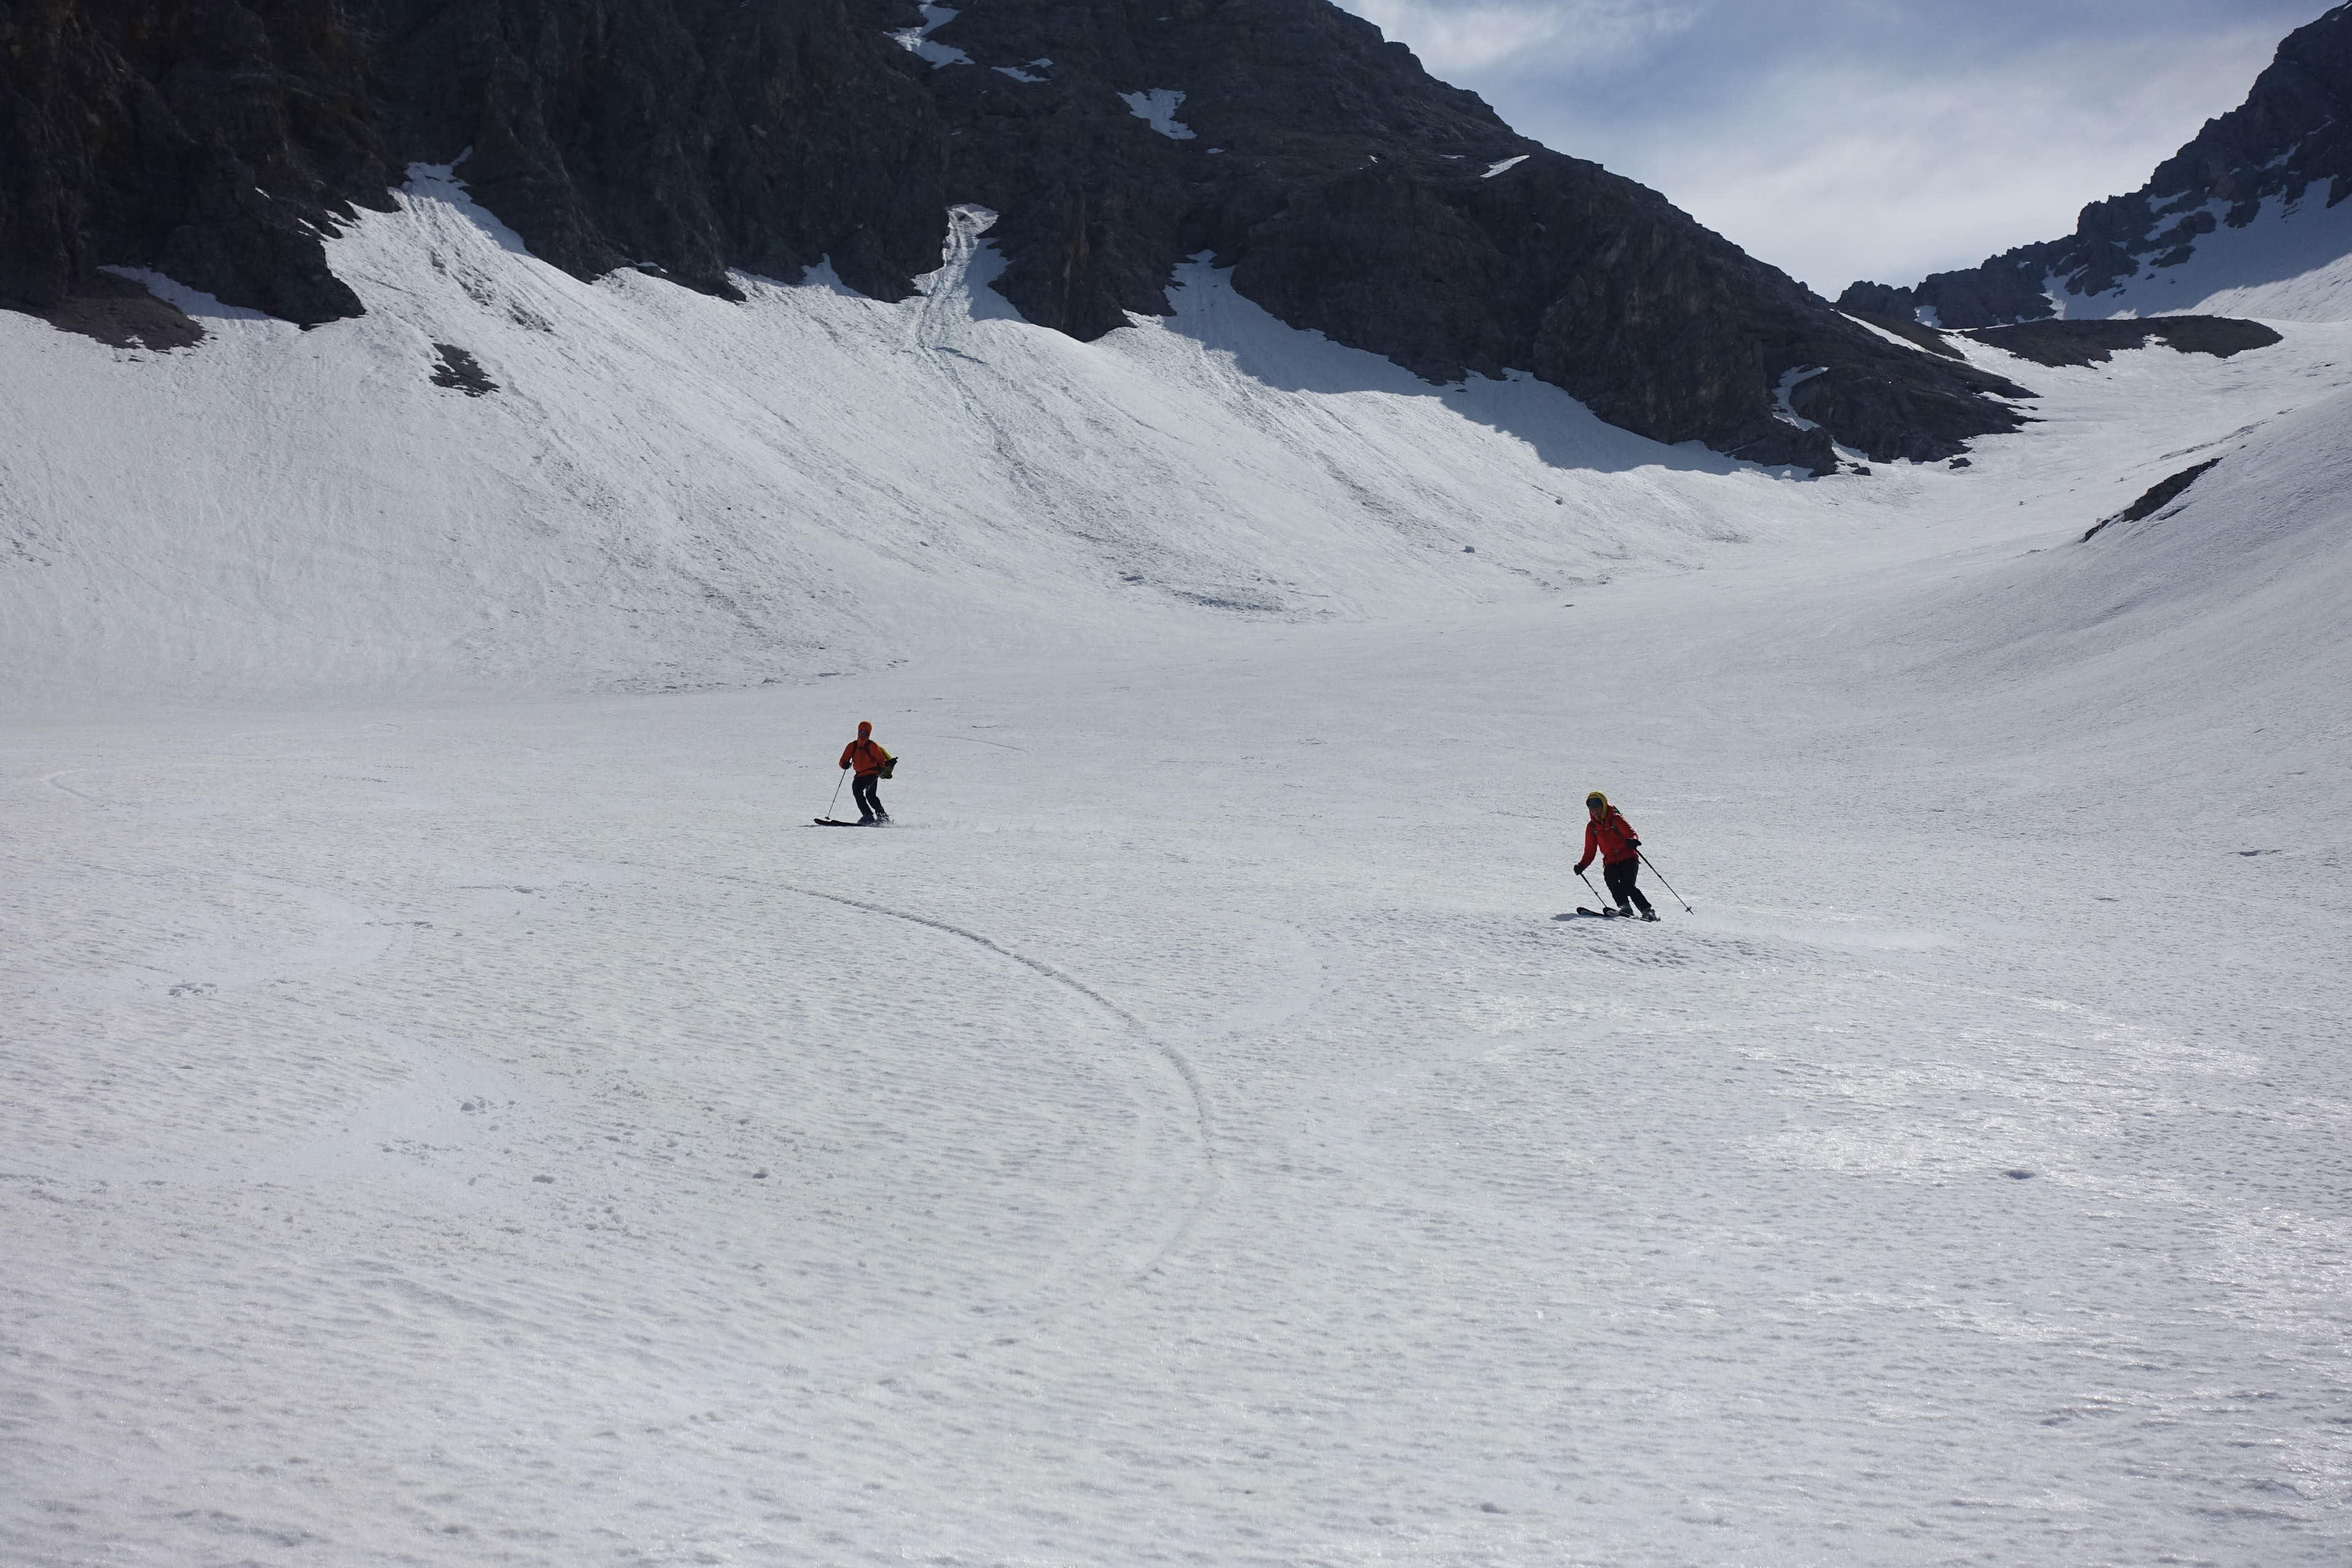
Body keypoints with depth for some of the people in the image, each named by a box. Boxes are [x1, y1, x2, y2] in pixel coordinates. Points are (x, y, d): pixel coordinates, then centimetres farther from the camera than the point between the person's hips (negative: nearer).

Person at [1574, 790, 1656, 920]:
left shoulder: (1616, 819, -4)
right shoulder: (1592, 827, 10)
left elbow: (1630, 832, -15)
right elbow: (1590, 850, 14)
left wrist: (1632, 841, -40)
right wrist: (1582, 865, -2)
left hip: (1628, 859, -4)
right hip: (1611, 862, 4)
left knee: (1627, 886, -21)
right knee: (1610, 878, -27)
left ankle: (1648, 911, -14)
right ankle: (1624, 907, -25)